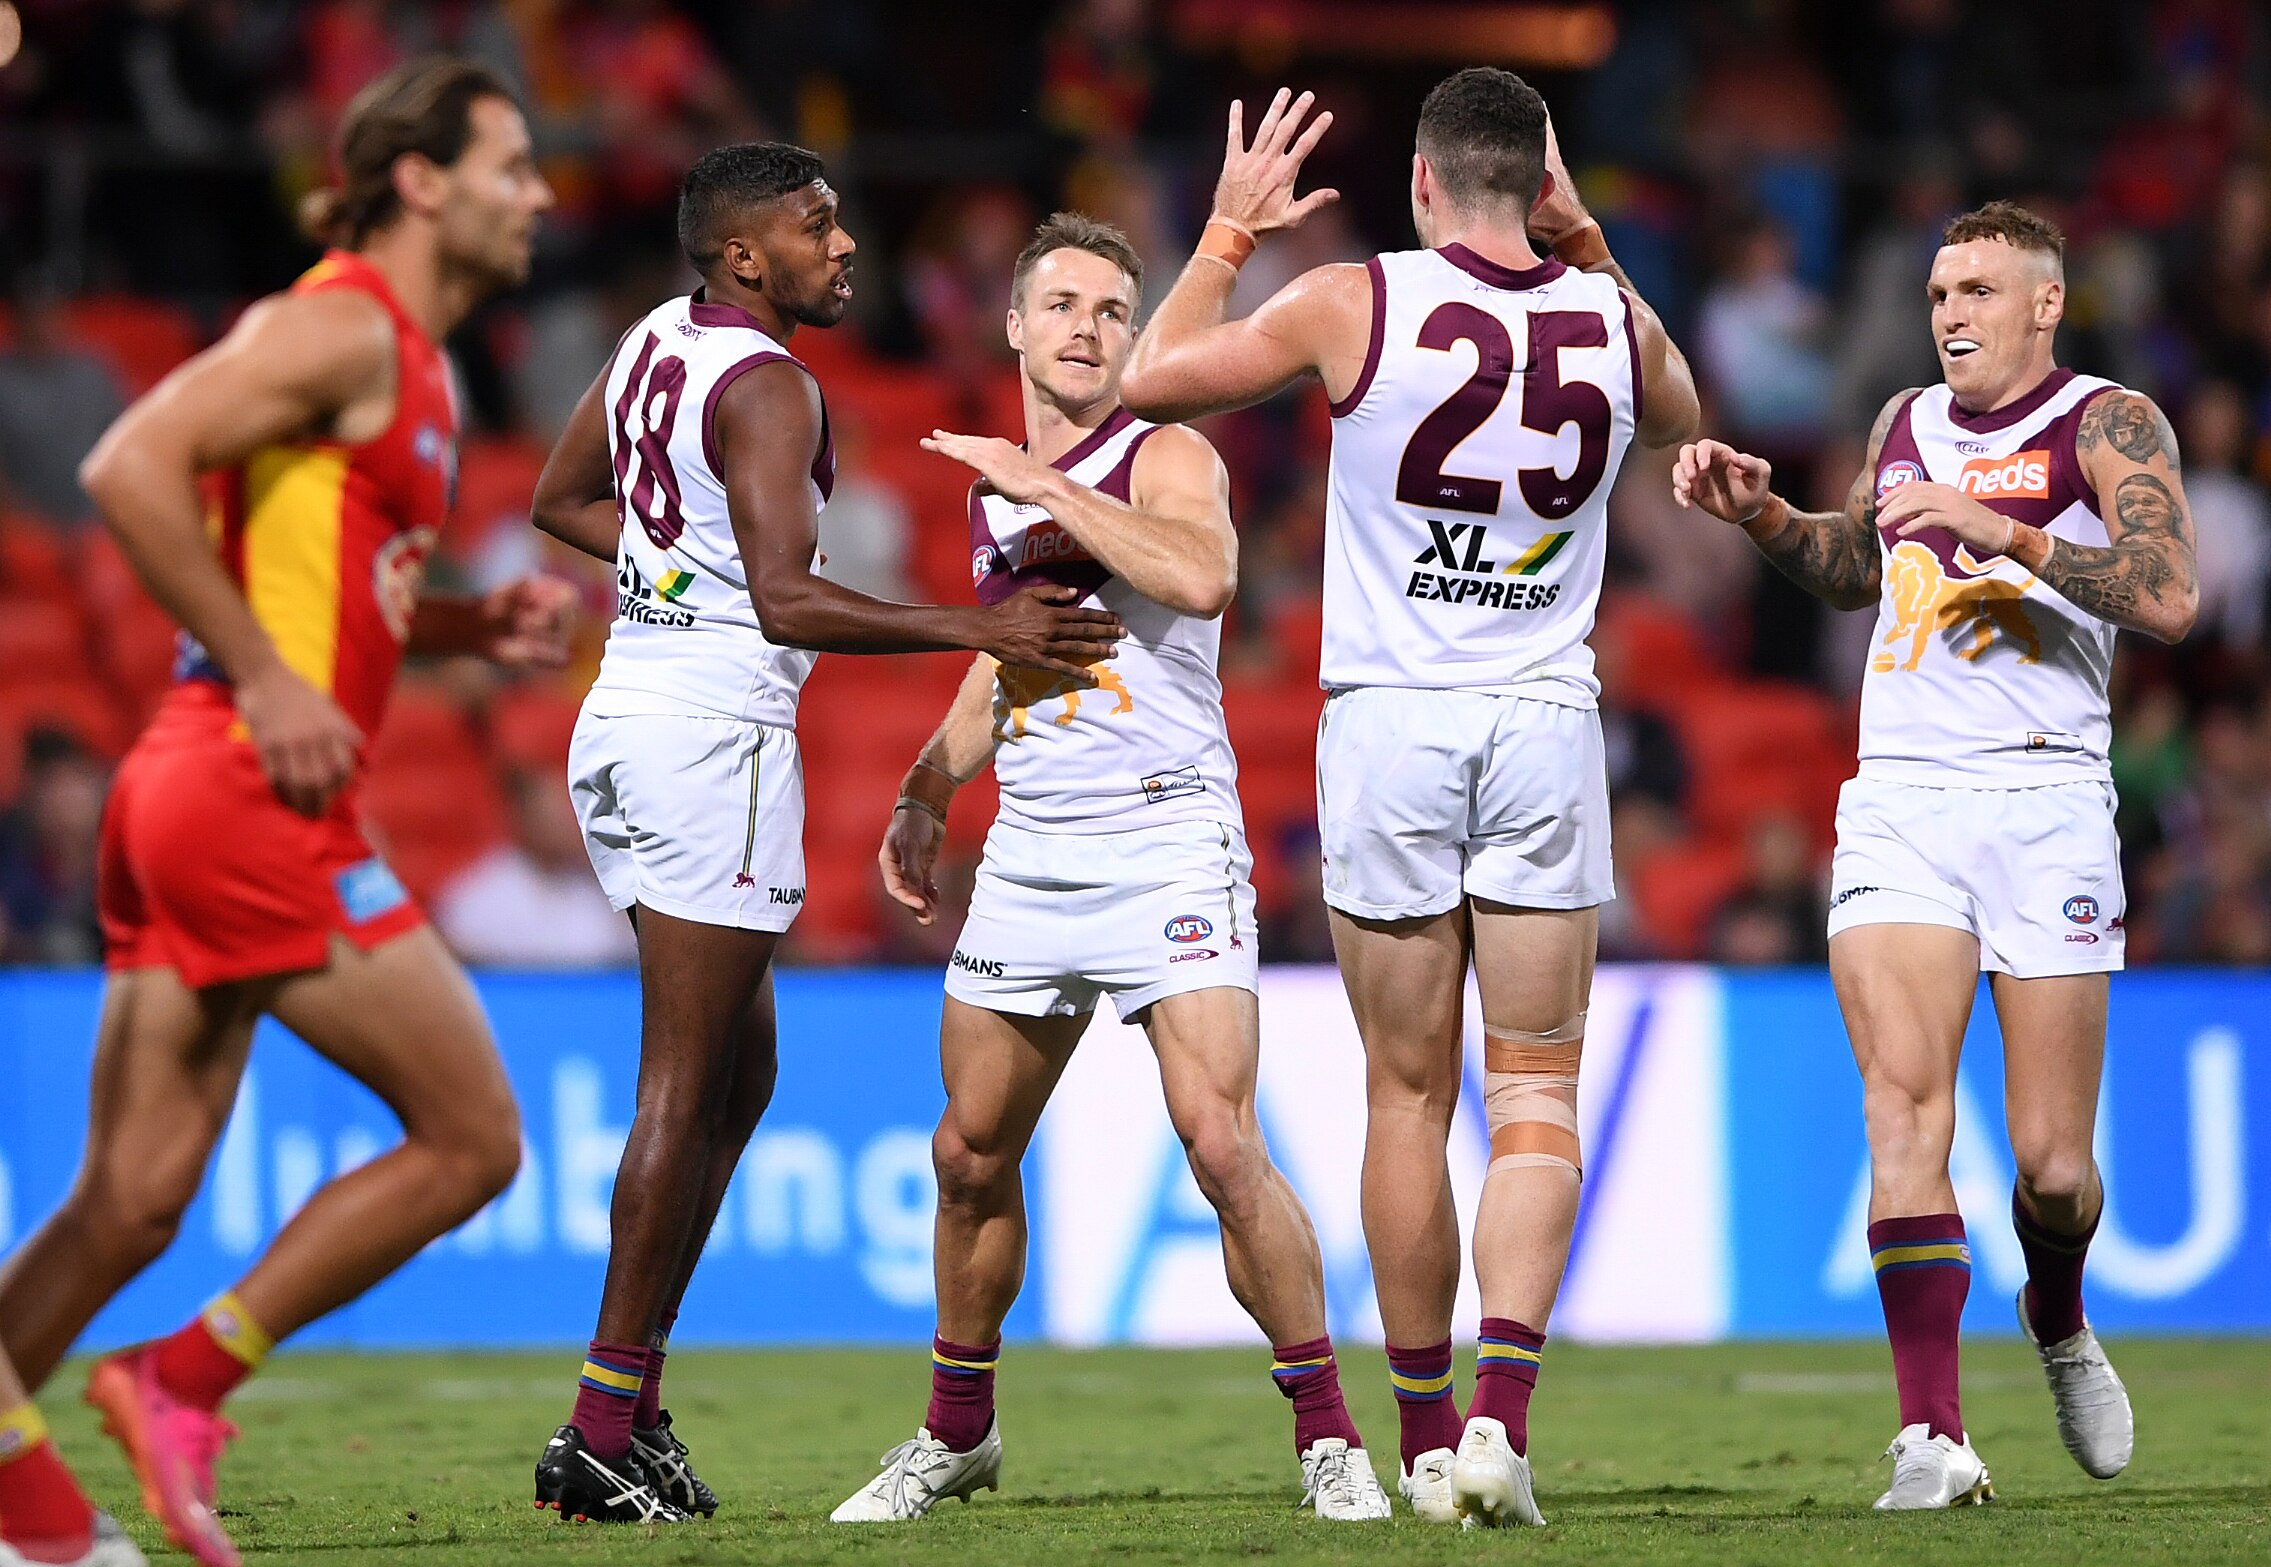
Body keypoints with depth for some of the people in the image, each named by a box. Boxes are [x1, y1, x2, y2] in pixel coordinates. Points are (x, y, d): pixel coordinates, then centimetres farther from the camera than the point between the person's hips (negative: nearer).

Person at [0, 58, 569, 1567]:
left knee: (133, 1202, 6)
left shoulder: (412, 366, 21)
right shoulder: (345, 326, -9)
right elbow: (132, 466, -19)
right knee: (471, 1136, -4)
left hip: (198, 797, 10)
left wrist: (481, 626, 14)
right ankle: (183, 1384, -1)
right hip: (254, 798, -10)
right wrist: (264, 679, -18)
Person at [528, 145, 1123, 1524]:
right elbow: (788, 606, -25)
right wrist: (983, 630, -24)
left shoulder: (658, 339, 13)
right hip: (715, 735, -10)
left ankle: (637, 1402, 14)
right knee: (686, 1086, -6)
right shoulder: (768, 388, -15)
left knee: (740, 1065, 17)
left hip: (622, 722, 10)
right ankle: (601, 1440, -6)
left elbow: (563, 501, 28)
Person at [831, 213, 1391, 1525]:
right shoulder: (994, 484, 16)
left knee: (1224, 1147, -16)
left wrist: (1049, 488, -22)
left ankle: (1330, 1439, -6)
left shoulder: (1166, 459, -5)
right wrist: (924, 797, 24)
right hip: (1028, 856, 7)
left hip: (1166, 840, -6)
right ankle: (958, 1433, 28)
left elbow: (1203, 576, -28)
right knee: (972, 1155, 10)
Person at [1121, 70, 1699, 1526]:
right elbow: (1679, 415, 26)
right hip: (1546, 724, 1)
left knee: (1409, 1095, 7)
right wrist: (1586, 247, 25)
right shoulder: (1613, 323, 1)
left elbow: (1152, 379, 5)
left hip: (1387, 722, -1)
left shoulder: (1354, 303, -8)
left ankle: (1428, 1435, 11)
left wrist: (1231, 226, 16)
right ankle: (1504, 1412, -13)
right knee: (1537, 1091, 4)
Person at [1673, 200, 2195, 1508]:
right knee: (1904, 1102, -17)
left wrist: (2007, 528, -19)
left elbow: (2172, 596, -14)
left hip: (2044, 801, -3)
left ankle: (2059, 1324, 35)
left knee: (2053, 1165, 0)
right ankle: (1934, 1436, -21)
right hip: (1899, 800, 3)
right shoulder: (1905, 423, 17)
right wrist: (1760, 516, 19)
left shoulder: (2107, 424, 1)